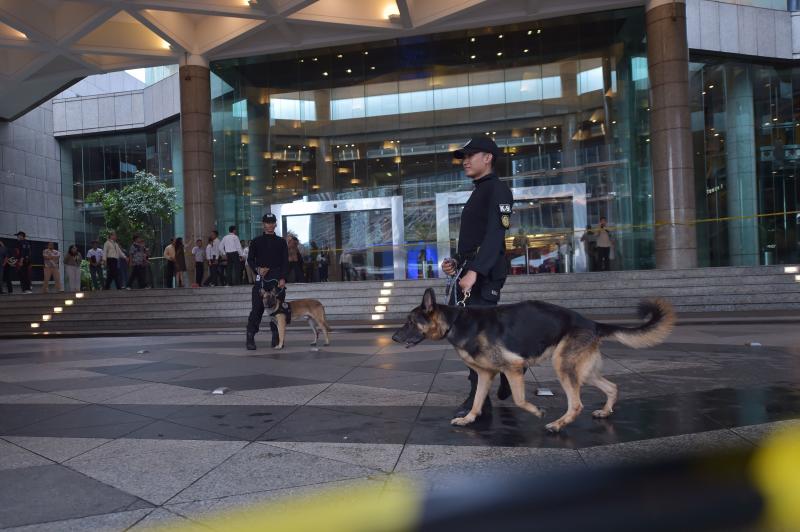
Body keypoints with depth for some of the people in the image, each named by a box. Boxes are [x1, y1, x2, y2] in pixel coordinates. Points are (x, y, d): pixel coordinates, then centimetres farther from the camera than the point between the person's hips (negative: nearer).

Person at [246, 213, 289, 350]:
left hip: (277, 279, 1)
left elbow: (285, 262, 5)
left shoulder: (281, 242, 11)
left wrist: (283, 278, -8)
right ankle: (250, 338, -4)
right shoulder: (256, 241, 11)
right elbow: (250, 259, 6)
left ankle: (276, 338, 7)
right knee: (257, 308, -6)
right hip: (261, 278, -1)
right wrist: (258, 269, -14)